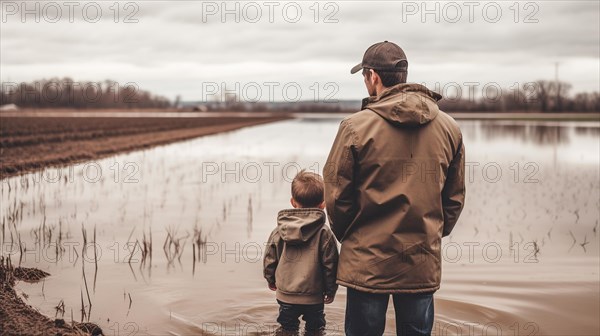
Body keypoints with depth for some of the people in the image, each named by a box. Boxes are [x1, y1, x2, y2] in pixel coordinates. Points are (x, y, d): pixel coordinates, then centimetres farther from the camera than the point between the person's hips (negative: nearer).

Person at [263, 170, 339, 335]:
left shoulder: (279, 231, -5)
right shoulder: (324, 233, -13)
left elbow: (270, 260, 3)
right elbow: (330, 265, -9)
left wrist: (271, 280, 22)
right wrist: (331, 290, 6)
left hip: (285, 296, 2)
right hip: (314, 298, -2)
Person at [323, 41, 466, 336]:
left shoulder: (355, 126, -12)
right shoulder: (448, 127, 2)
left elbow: (336, 196, -6)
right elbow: (454, 198, 9)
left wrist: (346, 237, 10)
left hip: (367, 262, -3)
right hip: (424, 264, 4)